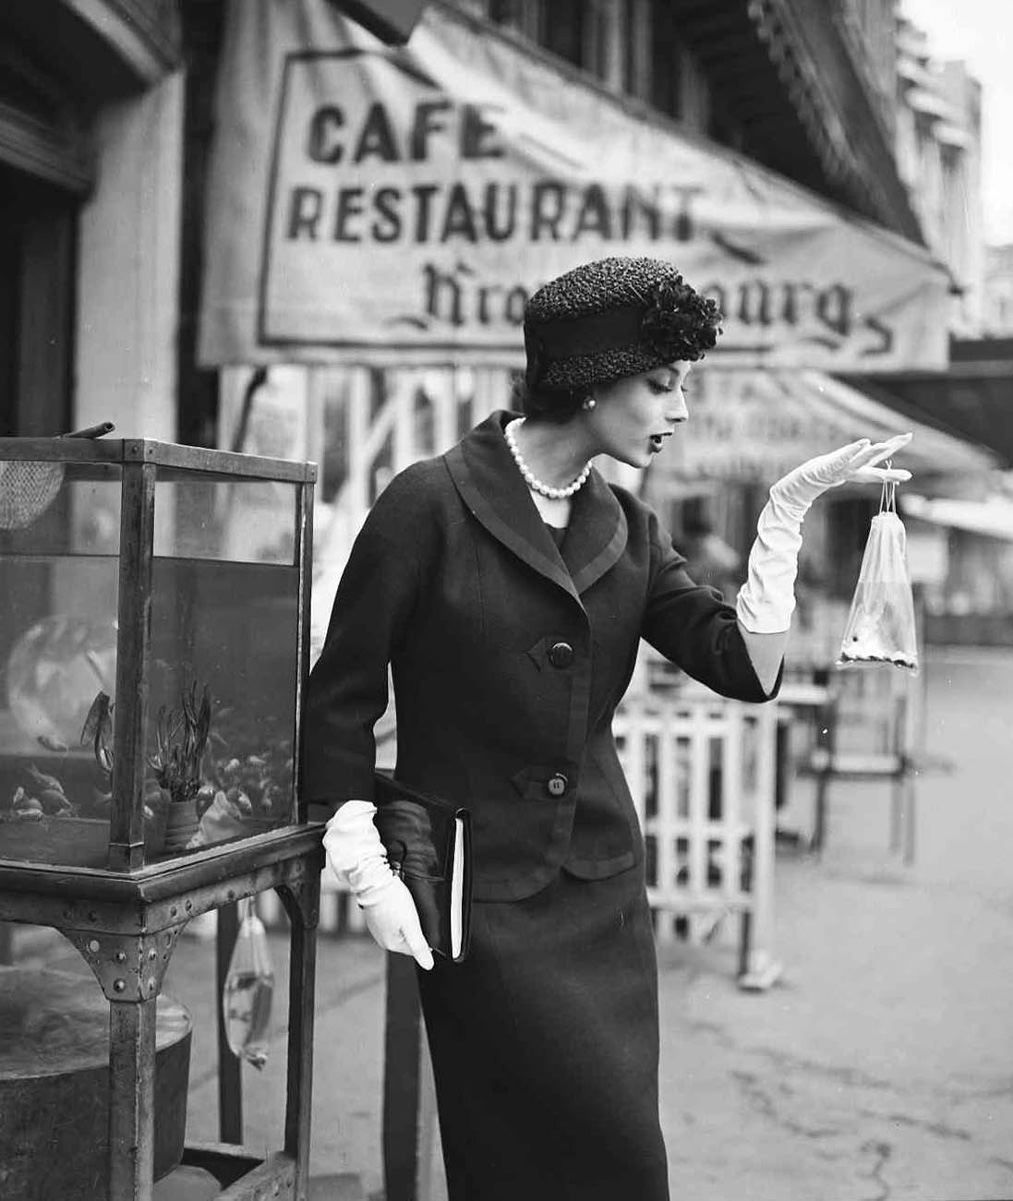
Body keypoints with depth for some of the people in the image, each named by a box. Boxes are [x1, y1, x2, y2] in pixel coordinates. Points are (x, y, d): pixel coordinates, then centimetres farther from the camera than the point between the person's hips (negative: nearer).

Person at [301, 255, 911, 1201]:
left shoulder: (626, 529, 6)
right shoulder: (430, 503, -11)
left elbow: (745, 669, -4)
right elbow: (340, 699, -7)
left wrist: (790, 507, -9)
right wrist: (367, 872, -12)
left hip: (604, 888, 6)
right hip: (482, 897, -6)